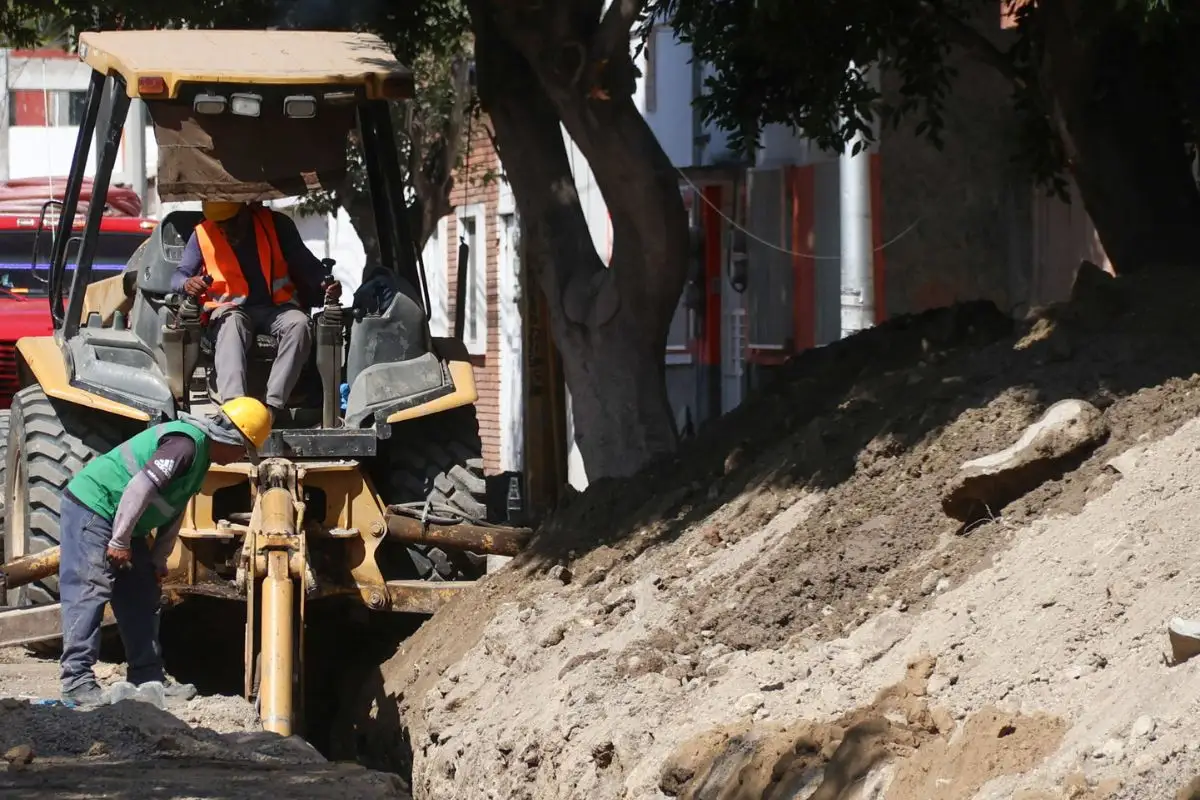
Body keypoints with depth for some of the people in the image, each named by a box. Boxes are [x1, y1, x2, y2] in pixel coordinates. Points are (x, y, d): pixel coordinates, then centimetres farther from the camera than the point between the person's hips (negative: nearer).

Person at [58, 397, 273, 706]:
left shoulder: (201, 453, 12)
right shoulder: (186, 443, -23)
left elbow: (175, 510, 19)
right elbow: (141, 487, -29)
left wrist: (159, 558, 16)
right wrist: (120, 542, -24)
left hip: (118, 522, 11)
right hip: (91, 507, -11)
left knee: (141, 596, 12)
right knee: (88, 593, -15)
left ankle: (148, 677, 15)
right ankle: (77, 680, -19)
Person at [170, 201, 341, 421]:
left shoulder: (276, 225, 2)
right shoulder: (203, 235, 2)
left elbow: (306, 264, 8)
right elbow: (178, 276, 5)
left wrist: (326, 284, -13)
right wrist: (187, 284, -21)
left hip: (277, 306, 1)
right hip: (232, 309, -1)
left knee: (299, 324, -33)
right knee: (231, 324, -38)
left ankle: (272, 406, -43)